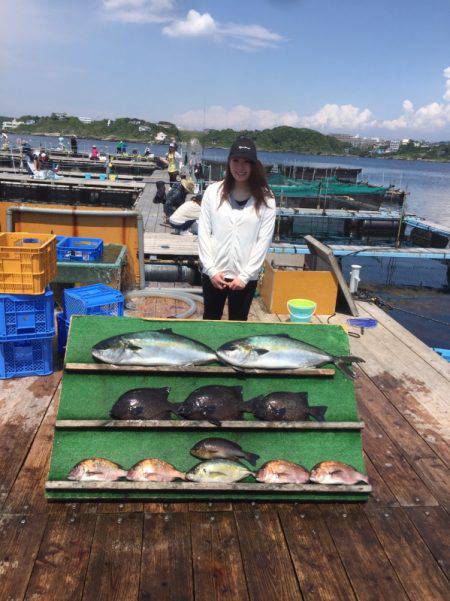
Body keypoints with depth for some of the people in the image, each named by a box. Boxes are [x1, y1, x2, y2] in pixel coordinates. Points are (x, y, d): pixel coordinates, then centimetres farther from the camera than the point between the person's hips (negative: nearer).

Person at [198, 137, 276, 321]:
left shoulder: (265, 199, -5)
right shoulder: (213, 191, -3)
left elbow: (264, 240, -6)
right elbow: (203, 232, -2)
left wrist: (245, 275, -10)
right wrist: (211, 269, -9)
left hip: (246, 276, 0)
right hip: (213, 273, 1)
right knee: (210, 319, 16)